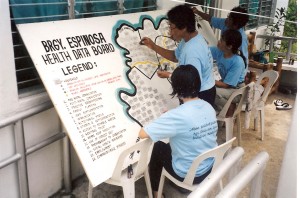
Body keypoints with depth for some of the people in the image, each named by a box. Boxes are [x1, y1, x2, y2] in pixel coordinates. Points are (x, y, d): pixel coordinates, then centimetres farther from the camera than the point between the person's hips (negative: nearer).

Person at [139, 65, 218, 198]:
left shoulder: (178, 115, -29)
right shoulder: (209, 107, -6)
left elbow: (142, 134, -26)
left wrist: (165, 122, -8)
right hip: (212, 167, 7)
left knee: (158, 147, 18)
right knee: (170, 145, 28)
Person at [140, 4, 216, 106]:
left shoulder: (192, 51, -34)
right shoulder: (190, 39, -2)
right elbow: (175, 56, 15)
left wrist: (169, 75, -22)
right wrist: (153, 46, 6)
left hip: (201, 96, -10)